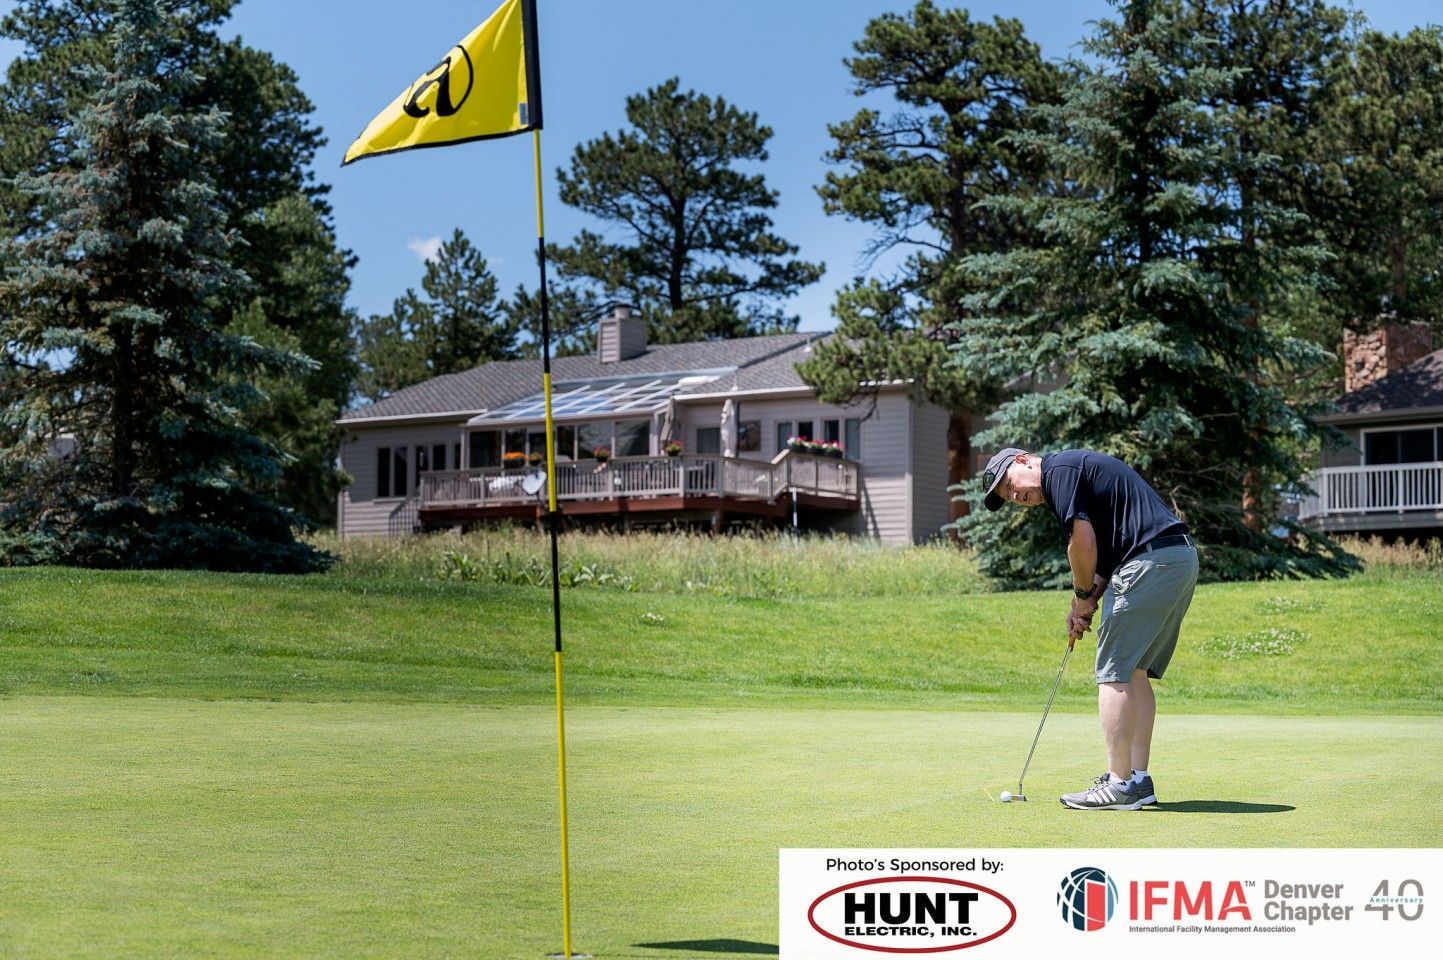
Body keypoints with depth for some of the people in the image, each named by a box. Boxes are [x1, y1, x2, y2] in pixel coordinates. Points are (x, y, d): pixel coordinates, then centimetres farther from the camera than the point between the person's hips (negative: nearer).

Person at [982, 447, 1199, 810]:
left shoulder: (1059, 469, -4)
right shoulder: (1082, 468, 26)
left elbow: (1083, 541, -12)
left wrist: (1082, 596, 3)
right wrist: (1088, 602, 12)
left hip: (1151, 560, -10)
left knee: (1115, 674, -4)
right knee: (1134, 672, 15)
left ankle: (1119, 785, -4)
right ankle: (1138, 778, 15)